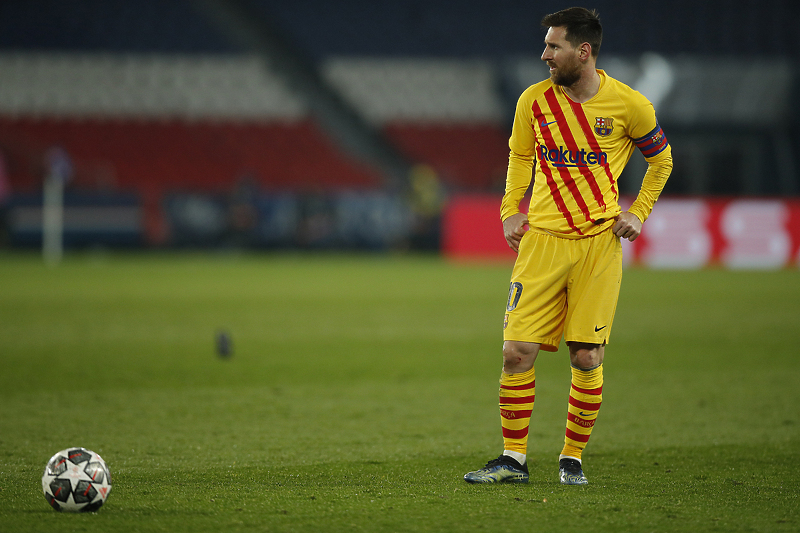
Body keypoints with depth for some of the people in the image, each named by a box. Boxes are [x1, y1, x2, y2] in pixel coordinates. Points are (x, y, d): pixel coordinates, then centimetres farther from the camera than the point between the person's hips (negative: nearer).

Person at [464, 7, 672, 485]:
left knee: (587, 357, -2)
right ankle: (513, 459, 4)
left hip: (600, 241, -2)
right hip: (542, 239, 2)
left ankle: (573, 458, 15)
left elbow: (661, 159, 13)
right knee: (517, 351, -6)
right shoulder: (534, 100, 2)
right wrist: (510, 210, 7)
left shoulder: (629, 105, -4)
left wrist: (638, 213, 2)